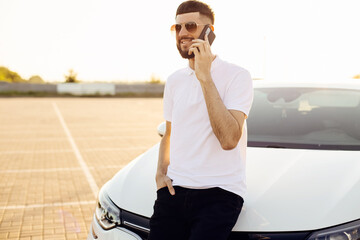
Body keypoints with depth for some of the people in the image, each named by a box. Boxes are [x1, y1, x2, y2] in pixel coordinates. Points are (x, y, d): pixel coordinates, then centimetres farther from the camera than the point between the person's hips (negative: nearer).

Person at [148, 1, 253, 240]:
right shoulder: (175, 80, 13)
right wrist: (161, 172, 5)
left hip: (219, 193, -5)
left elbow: (229, 139, -21)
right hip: (174, 189, 5)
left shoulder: (236, 75, -7)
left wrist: (205, 77, -20)